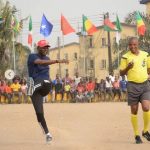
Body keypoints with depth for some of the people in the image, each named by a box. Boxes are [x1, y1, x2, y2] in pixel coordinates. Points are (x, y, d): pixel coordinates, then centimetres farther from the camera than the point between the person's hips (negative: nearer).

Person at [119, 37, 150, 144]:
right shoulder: (126, 57, -3)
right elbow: (121, 73, 0)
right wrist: (128, 68, -19)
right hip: (133, 86, -2)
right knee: (134, 111, 3)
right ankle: (137, 135, 14)